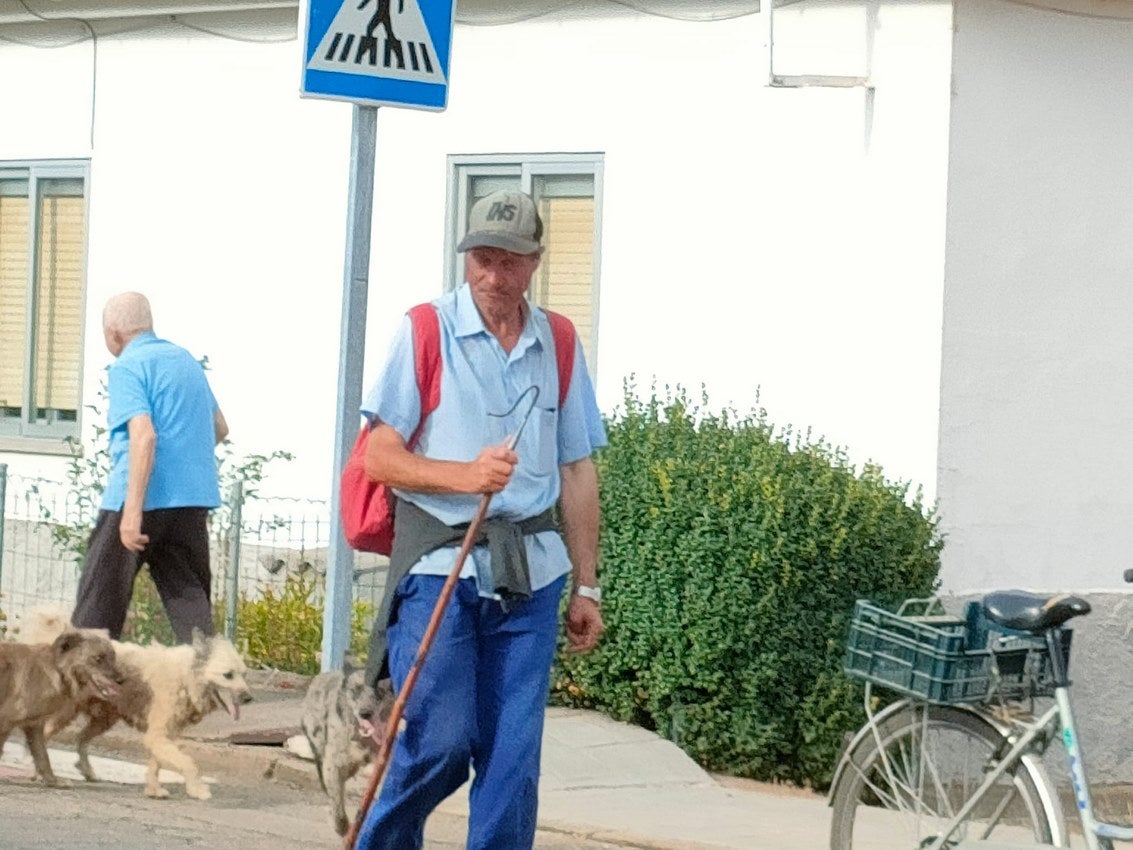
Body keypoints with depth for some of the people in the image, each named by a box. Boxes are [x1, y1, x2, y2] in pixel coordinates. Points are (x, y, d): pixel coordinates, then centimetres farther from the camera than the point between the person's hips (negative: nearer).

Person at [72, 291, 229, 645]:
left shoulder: (126, 368, -8)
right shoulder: (187, 360, 16)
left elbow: (144, 435, -21)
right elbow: (219, 428, 26)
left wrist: (133, 510, -25)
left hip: (143, 497, -7)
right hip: (195, 500, 7)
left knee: (100, 597, 5)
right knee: (189, 597, 3)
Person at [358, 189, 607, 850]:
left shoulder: (558, 344, 10)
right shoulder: (426, 331, -2)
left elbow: (577, 473, 14)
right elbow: (380, 457, -4)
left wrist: (587, 587, 12)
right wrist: (465, 477, -20)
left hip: (530, 572, 4)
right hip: (439, 564, -4)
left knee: (513, 759, 1)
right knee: (440, 745, -7)